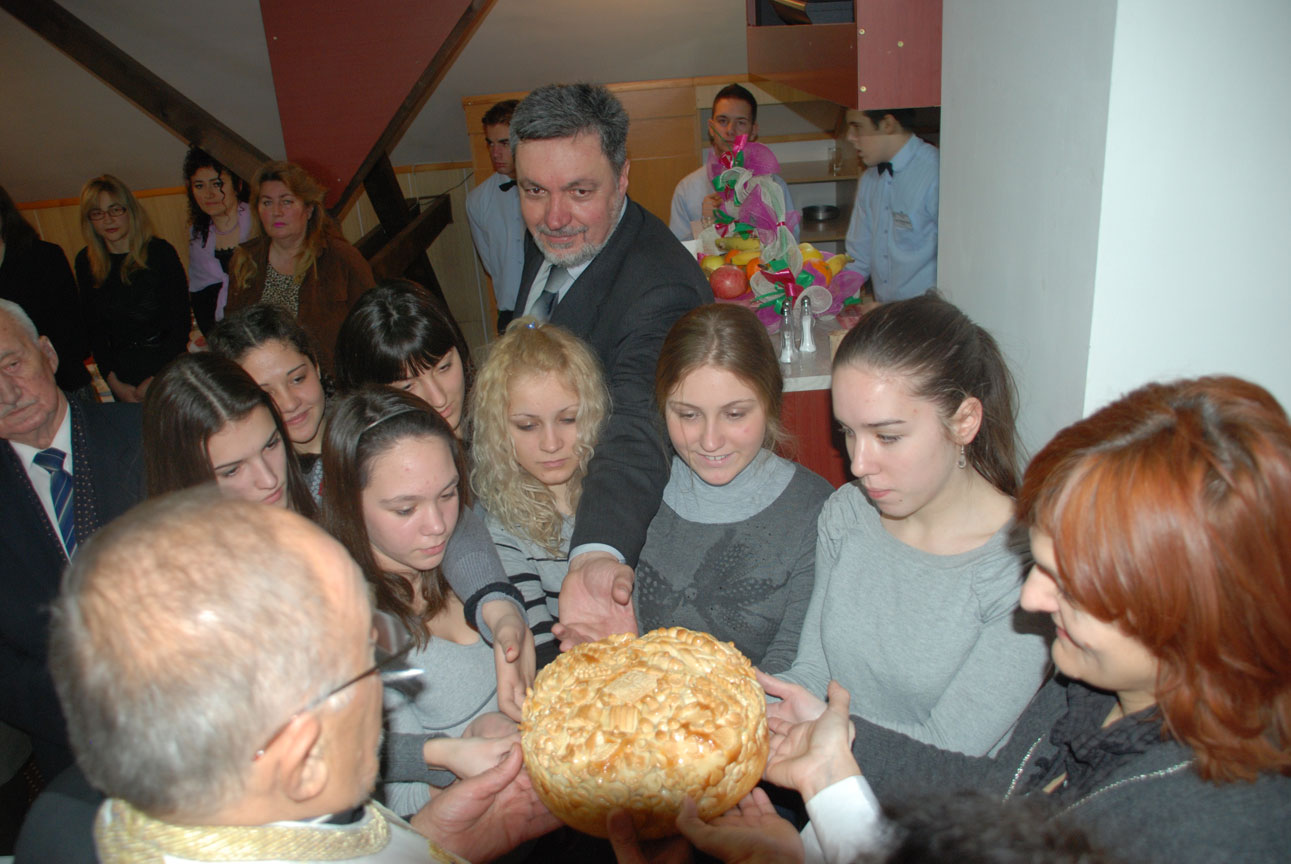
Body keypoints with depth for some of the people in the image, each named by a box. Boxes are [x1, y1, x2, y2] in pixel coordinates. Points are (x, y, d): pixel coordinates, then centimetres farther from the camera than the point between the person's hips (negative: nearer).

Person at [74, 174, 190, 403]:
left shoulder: (159, 251, -7)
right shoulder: (85, 262, 3)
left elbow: (181, 318, -7)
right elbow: (92, 326, 4)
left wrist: (157, 380, -12)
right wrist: (113, 381, -7)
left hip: (168, 365, -3)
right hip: (122, 371, 3)